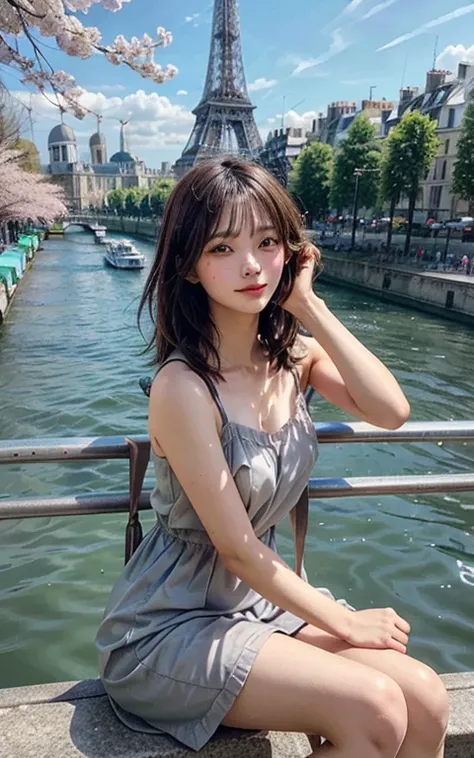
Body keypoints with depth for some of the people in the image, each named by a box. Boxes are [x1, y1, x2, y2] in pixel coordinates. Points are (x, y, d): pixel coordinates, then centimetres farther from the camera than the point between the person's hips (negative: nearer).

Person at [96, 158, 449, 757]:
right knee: (374, 708, -17)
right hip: (168, 625, -5)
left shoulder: (294, 353, -2)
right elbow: (236, 548, -19)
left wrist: (310, 306, -17)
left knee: (425, 700, -9)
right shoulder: (184, 387, -23)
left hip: (261, 593, 6)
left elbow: (391, 411, -17)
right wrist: (346, 622, -9)